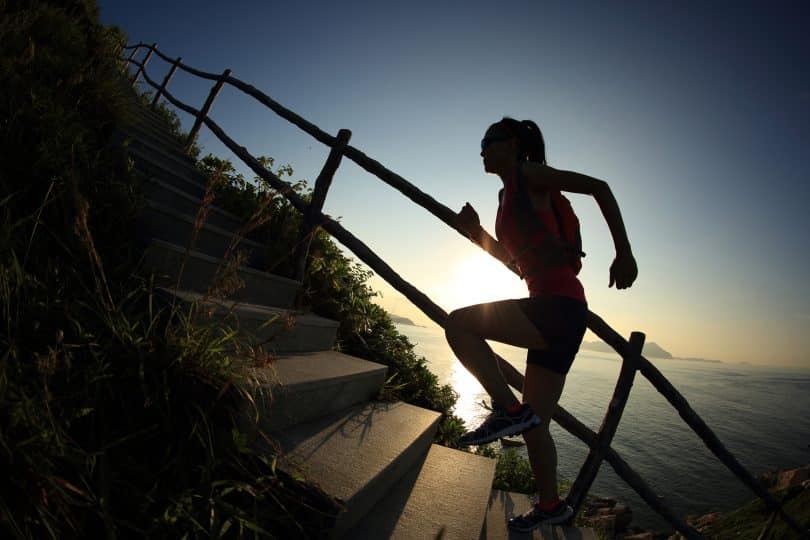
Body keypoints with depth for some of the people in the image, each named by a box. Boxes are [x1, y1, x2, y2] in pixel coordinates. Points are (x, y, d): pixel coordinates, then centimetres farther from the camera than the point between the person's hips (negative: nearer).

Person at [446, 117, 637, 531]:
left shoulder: (528, 175, -1)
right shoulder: (507, 196, 22)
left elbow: (599, 187, -7)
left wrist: (624, 253, -13)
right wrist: (476, 232, 13)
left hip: (560, 305, -9)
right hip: (551, 314, 9)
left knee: (458, 324, -20)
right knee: (534, 426, 15)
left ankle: (508, 409, -9)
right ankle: (550, 506, 33)